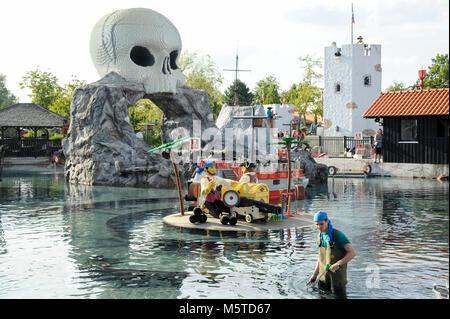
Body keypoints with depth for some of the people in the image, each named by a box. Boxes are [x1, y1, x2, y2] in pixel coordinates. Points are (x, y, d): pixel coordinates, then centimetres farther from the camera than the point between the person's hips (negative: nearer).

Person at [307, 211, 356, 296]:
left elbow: (352, 253, -20)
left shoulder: (338, 235, -18)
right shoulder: (320, 236, 4)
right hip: (324, 274, 6)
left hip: (337, 272, -6)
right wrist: (314, 275, 10)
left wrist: (338, 264, -27)